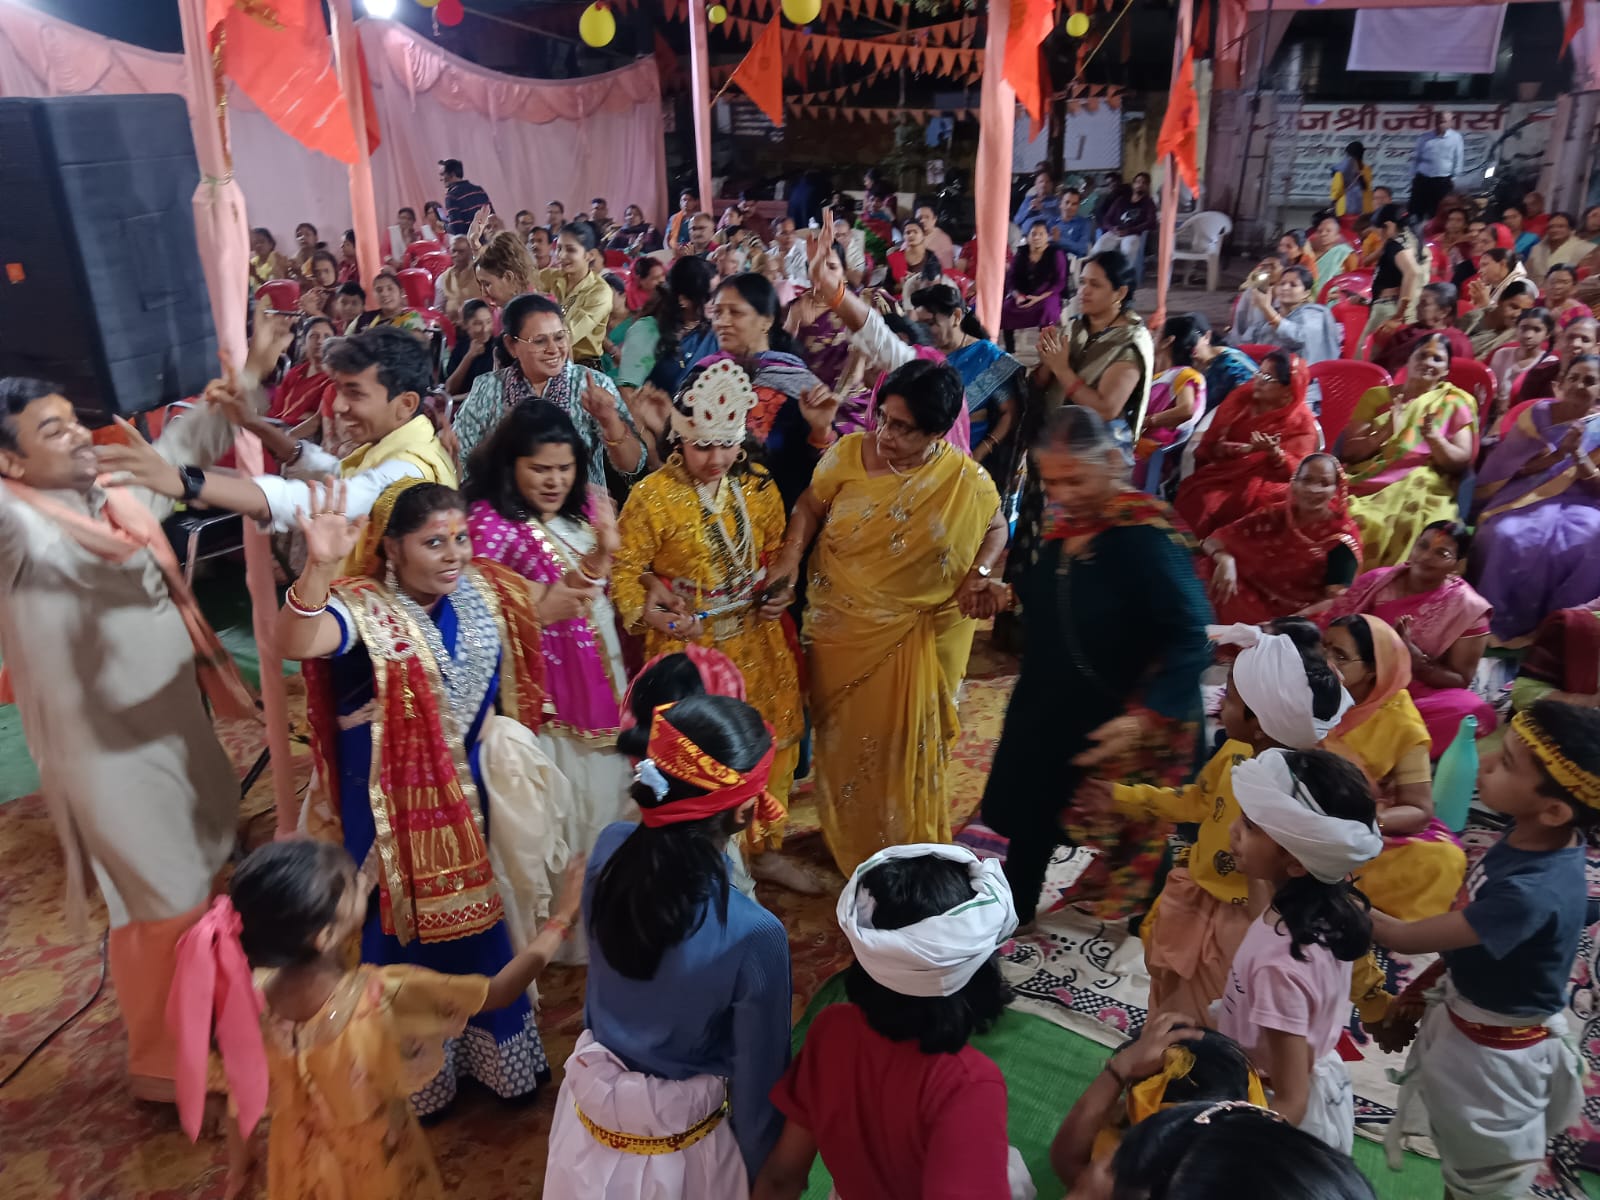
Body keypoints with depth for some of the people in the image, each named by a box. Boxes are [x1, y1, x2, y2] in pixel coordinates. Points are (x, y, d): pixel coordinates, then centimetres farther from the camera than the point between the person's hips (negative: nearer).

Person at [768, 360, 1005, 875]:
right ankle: (845, 840, 43)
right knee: (843, 738, 17)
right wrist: (791, 556, -15)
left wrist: (981, 572, -13)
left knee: (908, 746, 13)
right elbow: (810, 505, 1)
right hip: (842, 629, 1)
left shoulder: (968, 482, -14)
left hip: (922, 636, -1)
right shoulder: (850, 453, -13)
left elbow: (996, 528, 5)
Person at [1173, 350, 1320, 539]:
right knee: (1201, 497, -29)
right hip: (1224, 472, 2)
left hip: (1266, 481, -2)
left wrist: (1274, 452, -28)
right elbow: (1209, 444, 5)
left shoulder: (1301, 421, 1)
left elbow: (1295, 470, -9)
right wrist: (1249, 449, -13)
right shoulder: (1240, 399, 8)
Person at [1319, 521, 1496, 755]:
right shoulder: (1376, 581, 5)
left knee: (1475, 712, -33)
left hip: (1415, 698, -1)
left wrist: (1411, 654, -19)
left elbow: (1460, 681, -2)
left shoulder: (1467, 609, -1)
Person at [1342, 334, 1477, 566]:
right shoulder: (1376, 396, 15)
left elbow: (1461, 462, 4)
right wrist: (1385, 433, -10)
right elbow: (1347, 451, 6)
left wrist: (1433, 438, -14)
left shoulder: (1456, 403, 12)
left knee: (1413, 519, -34)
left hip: (1420, 490, -1)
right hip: (1366, 485, 1)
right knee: (1355, 518, -31)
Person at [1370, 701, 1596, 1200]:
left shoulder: (1534, 894, -38)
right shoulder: (1531, 836, -12)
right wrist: (1418, 993, 3)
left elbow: (1406, 938, -32)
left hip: (1493, 1051, -7)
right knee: (1461, 1157, 32)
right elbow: (1466, 926, 0)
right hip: (1461, 1013, 7)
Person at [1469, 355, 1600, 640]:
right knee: (1504, 536, -34)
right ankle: (1497, 625, -21)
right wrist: (1559, 454, -15)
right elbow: (1510, 467, -2)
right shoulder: (1538, 414, 7)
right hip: (1529, 499, 0)